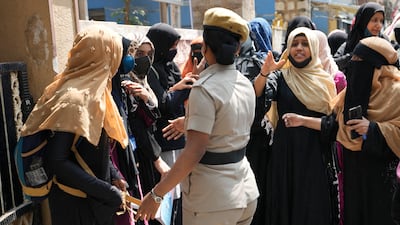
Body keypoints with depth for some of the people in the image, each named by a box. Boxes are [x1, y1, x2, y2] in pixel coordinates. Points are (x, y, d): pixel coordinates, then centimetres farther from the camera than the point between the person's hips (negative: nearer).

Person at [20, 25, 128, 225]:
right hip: (76, 201, -8)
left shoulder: (91, 91, 3)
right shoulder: (75, 98, -24)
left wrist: (113, 175, 4)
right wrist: (108, 192, -23)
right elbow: (56, 161, -27)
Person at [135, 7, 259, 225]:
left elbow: (194, 152, -24)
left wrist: (156, 194, -18)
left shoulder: (205, 88, -20)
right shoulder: (245, 84, 3)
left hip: (213, 197, -7)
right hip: (245, 189, 8)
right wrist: (189, 121, 27)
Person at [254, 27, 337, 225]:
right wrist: (264, 72, -32)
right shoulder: (280, 76, 1)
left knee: (312, 204, 6)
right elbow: (254, 96, -17)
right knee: (284, 200, 8)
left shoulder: (324, 80, 4)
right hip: (285, 149, 0)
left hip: (314, 150, 0)